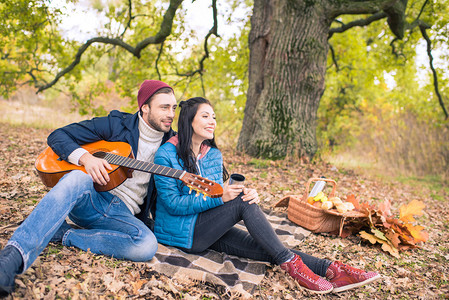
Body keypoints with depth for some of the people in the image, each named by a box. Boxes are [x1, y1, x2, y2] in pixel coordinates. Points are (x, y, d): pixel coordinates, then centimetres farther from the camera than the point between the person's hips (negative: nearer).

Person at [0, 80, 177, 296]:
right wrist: (85, 157, -16)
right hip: (91, 199, -1)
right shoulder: (116, 124, 2)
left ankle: (63, 234, -20)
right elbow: (57, 136, 2)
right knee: (78, 178, -37)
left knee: (147, 245, -32)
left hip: (123, 214, 2)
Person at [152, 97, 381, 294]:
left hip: (208, 228, 6)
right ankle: (290, 264, -21)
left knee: (265, 249, -16)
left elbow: (219, 194, 8)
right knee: (242, 203, -26)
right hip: (181, 231, -6)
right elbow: (173, 203, -17)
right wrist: (219, 198, -27)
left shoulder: (214, 155, 7)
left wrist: (247, 195, -15)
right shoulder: (166, 155, -13)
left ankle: (331, 270, -21)